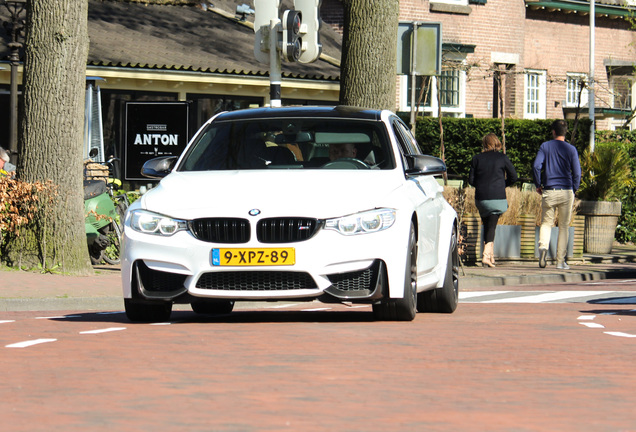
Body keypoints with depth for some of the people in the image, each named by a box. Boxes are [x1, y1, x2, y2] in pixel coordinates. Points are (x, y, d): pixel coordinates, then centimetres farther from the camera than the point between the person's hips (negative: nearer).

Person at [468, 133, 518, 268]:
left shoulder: (477, 159, 3)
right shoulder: (502, 158, -1)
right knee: (491, 226, -1)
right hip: (497, 198, -2)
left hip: (481, 198, 2)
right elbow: (513, 176, -1)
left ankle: (490, 256, 18)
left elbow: (471, 179, 3)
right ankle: (486, 255, -17)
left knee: (486, 225, 16)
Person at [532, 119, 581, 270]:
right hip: (566, 191, 0)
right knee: (564, 226, 7)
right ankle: (560, 261, 5)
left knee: (546, 223, 11)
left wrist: (538, 185, 4)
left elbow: (536, 166, -8)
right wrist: (574, 189, 12)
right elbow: (577, 172, -3)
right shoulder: (571, 149, 0)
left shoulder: (545, 147, 1)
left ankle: (543, 246, -18)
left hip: (549, 191, 0)